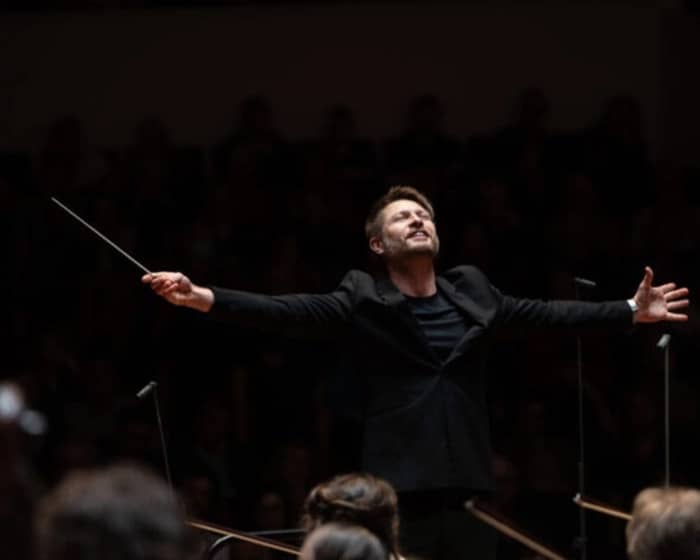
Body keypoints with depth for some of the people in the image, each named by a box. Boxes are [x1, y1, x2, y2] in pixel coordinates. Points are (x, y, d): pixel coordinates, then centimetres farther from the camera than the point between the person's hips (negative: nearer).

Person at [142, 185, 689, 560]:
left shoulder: (470, 291, 12)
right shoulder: (363, 300, 0)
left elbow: (545, 312, 15)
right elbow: (289, 311, -9)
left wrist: (632, 312, 13)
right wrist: (205, 297, -22)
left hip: (468, 483, 4)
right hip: (399, 487, -4)